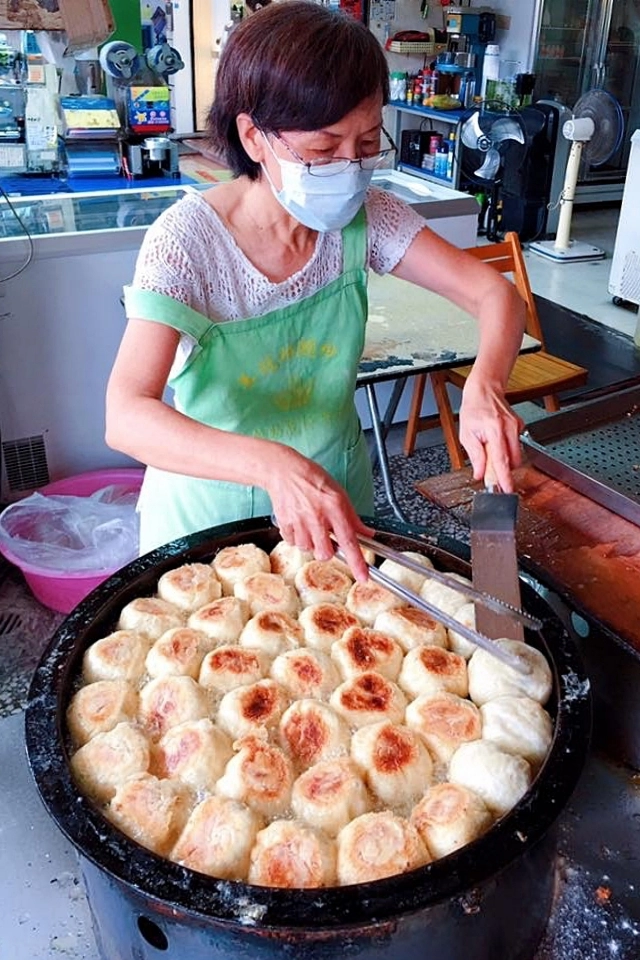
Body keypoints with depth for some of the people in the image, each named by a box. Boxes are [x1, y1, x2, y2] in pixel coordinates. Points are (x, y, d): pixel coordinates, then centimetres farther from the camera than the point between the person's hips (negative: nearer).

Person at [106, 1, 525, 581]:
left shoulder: (365, 217, -13)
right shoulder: (188, 239, -26)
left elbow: (496, 294, -12)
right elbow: (127, 416, -36)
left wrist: (485, 386, -34)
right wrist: (276, 466, -52)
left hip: (336, 493, 4)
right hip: (211, 510, -3)